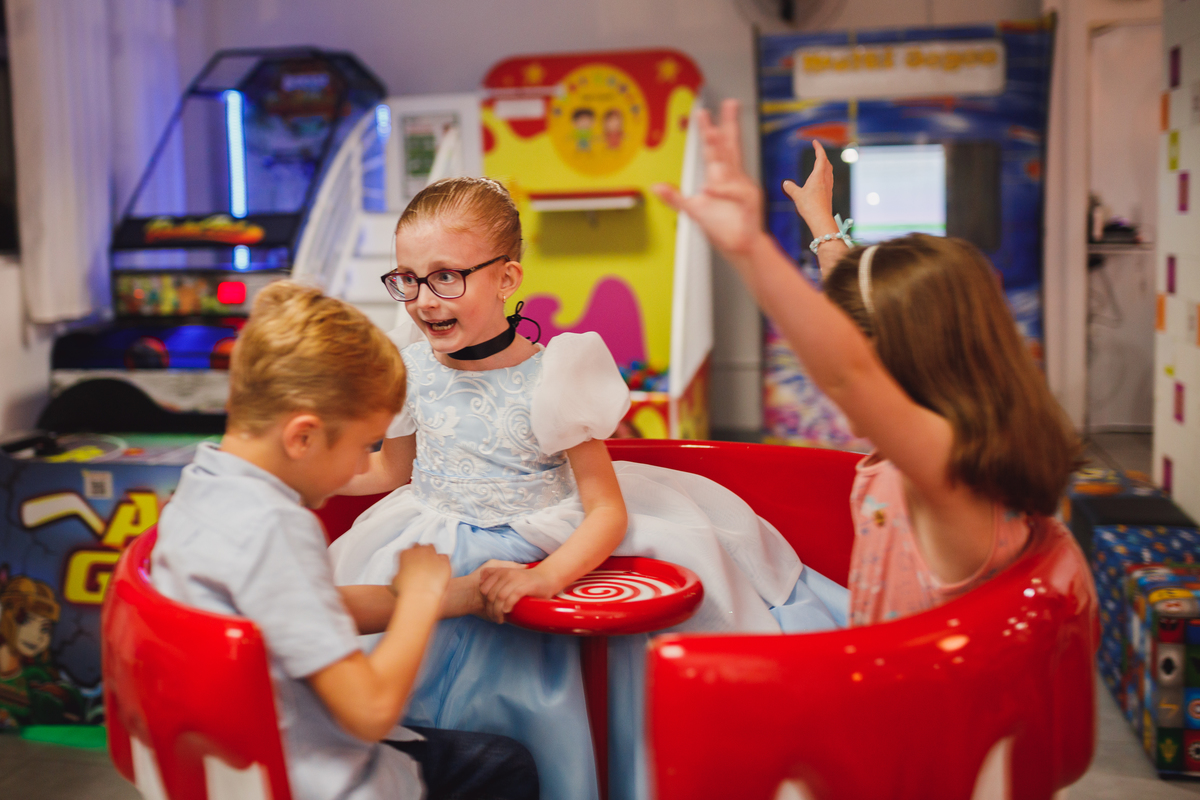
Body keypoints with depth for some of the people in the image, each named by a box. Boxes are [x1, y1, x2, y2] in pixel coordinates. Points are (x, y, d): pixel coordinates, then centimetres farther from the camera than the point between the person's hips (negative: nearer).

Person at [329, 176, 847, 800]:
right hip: (442, 558, 3)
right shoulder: (410, 369, -3)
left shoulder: (551, 379, -16)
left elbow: (607, 512, -15)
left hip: (547, 549, -3)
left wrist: (542, 577, -30)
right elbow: (392, 468, 16)